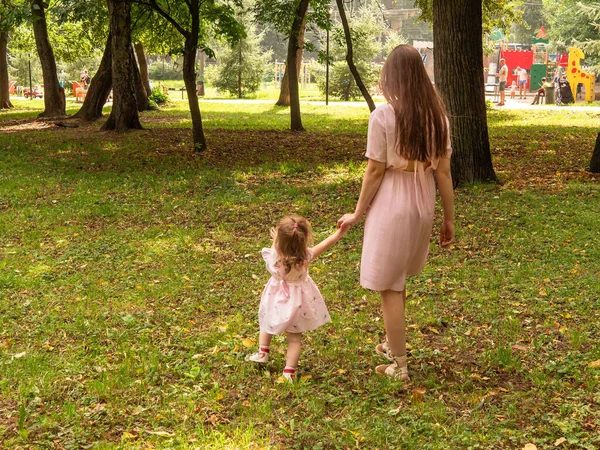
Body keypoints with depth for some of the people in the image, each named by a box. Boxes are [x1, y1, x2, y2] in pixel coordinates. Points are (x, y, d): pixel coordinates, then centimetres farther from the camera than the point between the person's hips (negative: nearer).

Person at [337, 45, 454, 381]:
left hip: (391, 206, -6)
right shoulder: (437, 115, 1)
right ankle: (394, 345, 39)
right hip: (423, 205, 6)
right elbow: (444, 171, 2)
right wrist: (449, 218, 9)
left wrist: (358, 213, 0)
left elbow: (375, 171, -11)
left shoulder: (383, 115, -14)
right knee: (398, 281, 24)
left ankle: (399, 364, 15)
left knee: (389, 286, 6)